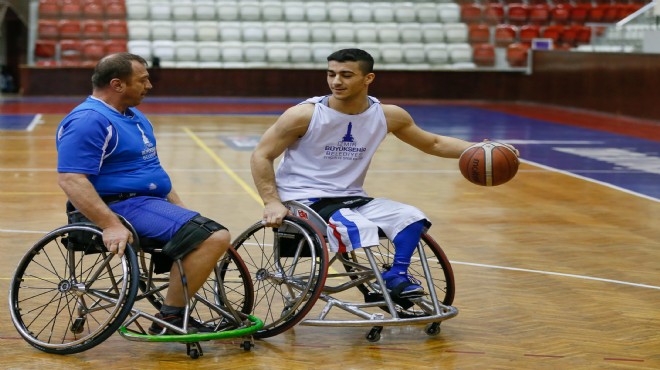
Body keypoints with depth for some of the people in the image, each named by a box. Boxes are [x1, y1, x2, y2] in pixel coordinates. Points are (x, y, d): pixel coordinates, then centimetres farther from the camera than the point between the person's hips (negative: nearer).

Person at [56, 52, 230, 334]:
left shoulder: (135, 117, 18)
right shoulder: (88, 121, -15)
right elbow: (70, 179, -24)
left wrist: (180, 208, 17)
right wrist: (110, 225, -31)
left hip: (152, 203, 11)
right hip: (124, 206, -11)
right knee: (211, 238, -22)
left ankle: (177, 318, 14)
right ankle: (170, 318, -13)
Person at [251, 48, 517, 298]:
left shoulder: (387, 116, -2)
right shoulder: (305, 115, -15)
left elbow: (433, 143, 11)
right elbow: (261, 156, -9)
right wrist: (272, 202, -21)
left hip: (350, 197, 5)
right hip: (303, 199, -5)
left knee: (411, 217, -13)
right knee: (358, 228, -31)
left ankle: (398, 276, 1)